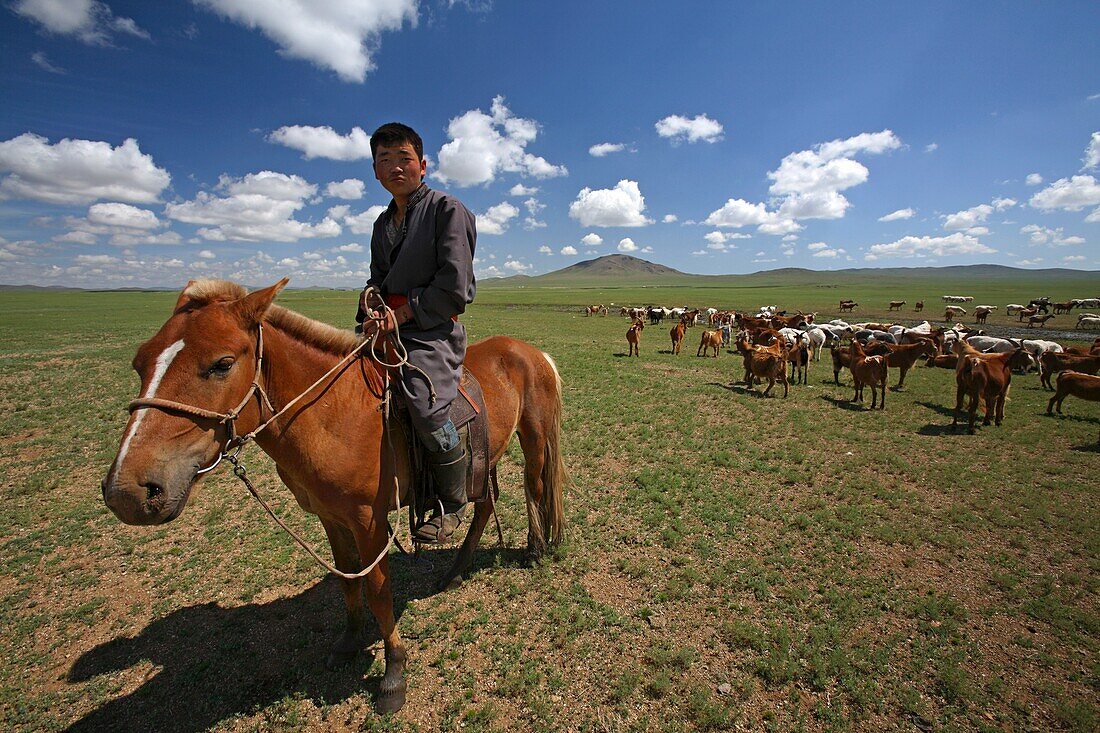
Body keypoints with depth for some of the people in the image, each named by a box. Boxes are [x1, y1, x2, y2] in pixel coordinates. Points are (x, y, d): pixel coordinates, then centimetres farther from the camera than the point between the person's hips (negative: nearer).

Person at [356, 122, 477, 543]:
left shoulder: (448, 210, -3)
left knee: (424, 403, -29)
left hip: (432, 331, -8)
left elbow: (454, 289, -12)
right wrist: (371, 304, -1)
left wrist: (400, 314, -13)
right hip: (388, 328, 8)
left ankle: (453, 505, -6)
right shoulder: (384, 223, 20)